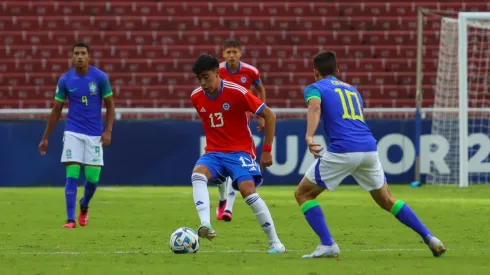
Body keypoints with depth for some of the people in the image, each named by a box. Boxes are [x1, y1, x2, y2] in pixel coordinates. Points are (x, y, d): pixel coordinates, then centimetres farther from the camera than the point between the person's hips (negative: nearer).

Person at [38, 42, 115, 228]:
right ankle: (70, 219, -9)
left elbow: (110, 106, 3)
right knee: (72, 175, -11)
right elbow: (56, 111, 7)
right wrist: (45, 138, 8)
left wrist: (108, 130, -10)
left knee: (93, 178, 0)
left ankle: (84, 206, 31)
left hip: (94, 134, 0)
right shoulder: (65, 80, -1)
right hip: (73, 133, 0)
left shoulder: (100, 77, -4)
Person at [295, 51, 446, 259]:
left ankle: (327, 245, -3)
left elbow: (315, 107, -13)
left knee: (303, 194, 9)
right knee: (387, 200, 21)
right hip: (369, 148, 6)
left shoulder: (315, 88, 10)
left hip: (342, 151, -6)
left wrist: (309, 136, -27)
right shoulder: (352, 89, 28)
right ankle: (429, 238, 11)